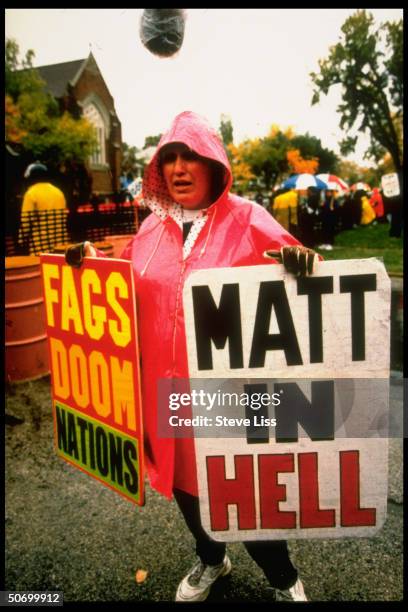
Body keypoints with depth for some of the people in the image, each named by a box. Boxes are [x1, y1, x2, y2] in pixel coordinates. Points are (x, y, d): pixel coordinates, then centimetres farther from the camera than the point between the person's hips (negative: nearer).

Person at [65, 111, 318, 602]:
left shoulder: (246, 220, -8)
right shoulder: (153, 225, 6)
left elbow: (296, 270, -9)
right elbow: (128, 281, 19)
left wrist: (299, 261, -31)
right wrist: (94, 259, 3)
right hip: (166, 384, 5)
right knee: (182, 476, 21)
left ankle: (285, 580, 38)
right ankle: (210, 559, 51)